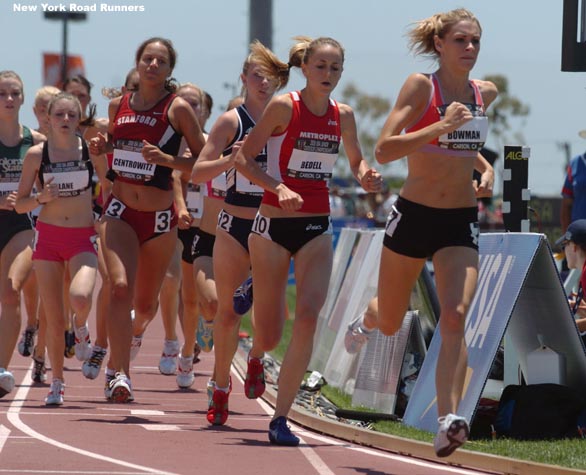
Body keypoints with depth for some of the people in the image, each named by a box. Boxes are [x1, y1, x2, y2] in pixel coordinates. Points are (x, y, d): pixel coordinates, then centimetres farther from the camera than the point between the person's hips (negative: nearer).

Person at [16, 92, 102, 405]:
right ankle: (57, 383, 19)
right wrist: (41, 197, -14)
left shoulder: (91, 149, -2)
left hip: (83, 238, -1)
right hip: (48, 236, 1)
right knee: (54, 318, 1)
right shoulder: (36, 154, -1)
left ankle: (81, 328, 8)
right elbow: (20, 204, 2)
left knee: (80, 297, -29)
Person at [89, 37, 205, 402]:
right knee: (120, 288, -21)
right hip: (120, 213, 1)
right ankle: (121, 374, -23)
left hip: (160, 218, -1)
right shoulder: (118, 106, 6)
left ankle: (124, 338, 48)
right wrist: (101, 146, 1)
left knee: (145, 304, 13)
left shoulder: (178, 109, -6)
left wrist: (167, 159, -20)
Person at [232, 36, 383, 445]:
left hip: (317, 229, 3)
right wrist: (278, 187, -24)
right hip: (275, 224, -3)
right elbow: (243, 158, -9)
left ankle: (281, 417, -12)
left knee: (309, 315, -17)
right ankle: (255, 356, 44)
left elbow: (357, 162, 20)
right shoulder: (284, 107, -9)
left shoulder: (342, 115, 5)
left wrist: (367, 177, -3)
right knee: (270, 336, 3)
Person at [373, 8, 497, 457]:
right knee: (388, 325, 14)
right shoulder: (420, 86, -10)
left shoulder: (486, 93, 5)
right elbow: (383, 150, -20)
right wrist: (441, 127, -29)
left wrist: (485, 167, 8)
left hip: (460, 222, 2)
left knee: (455, 317, -21)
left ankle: (449, 420, -30)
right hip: (414, 215, -2)